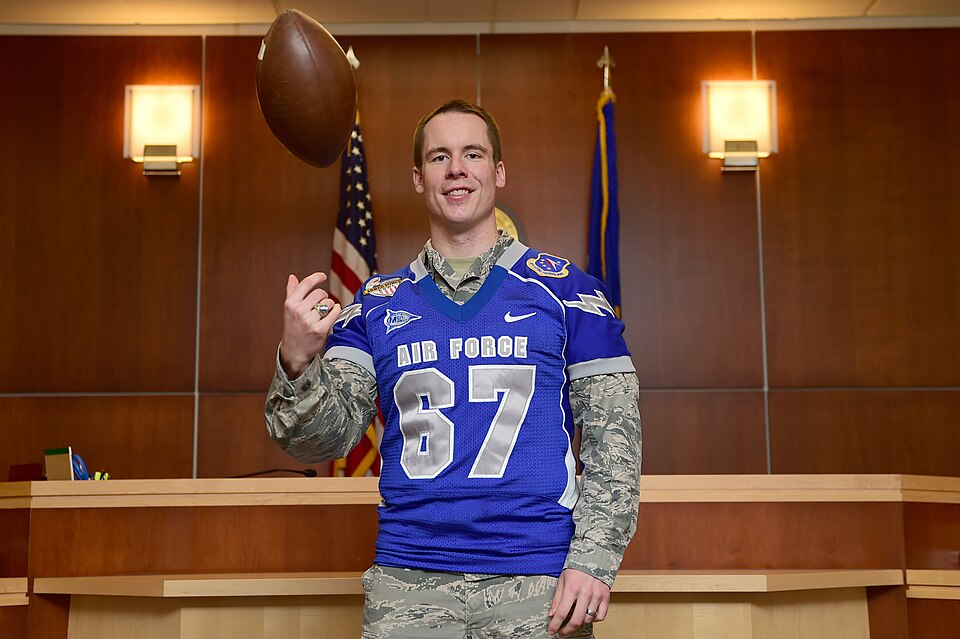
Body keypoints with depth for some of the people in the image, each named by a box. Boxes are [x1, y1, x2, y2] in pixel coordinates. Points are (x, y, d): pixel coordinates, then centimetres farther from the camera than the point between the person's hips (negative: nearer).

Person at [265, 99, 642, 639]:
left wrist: (593, 560, -9)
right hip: (406, 582, 2)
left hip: (540, 584, -1)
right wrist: (298, 363, -17)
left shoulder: (567, 290, 3)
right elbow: (326, 438, 2)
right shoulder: (376, 305, 8)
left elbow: (614, 436, 1)